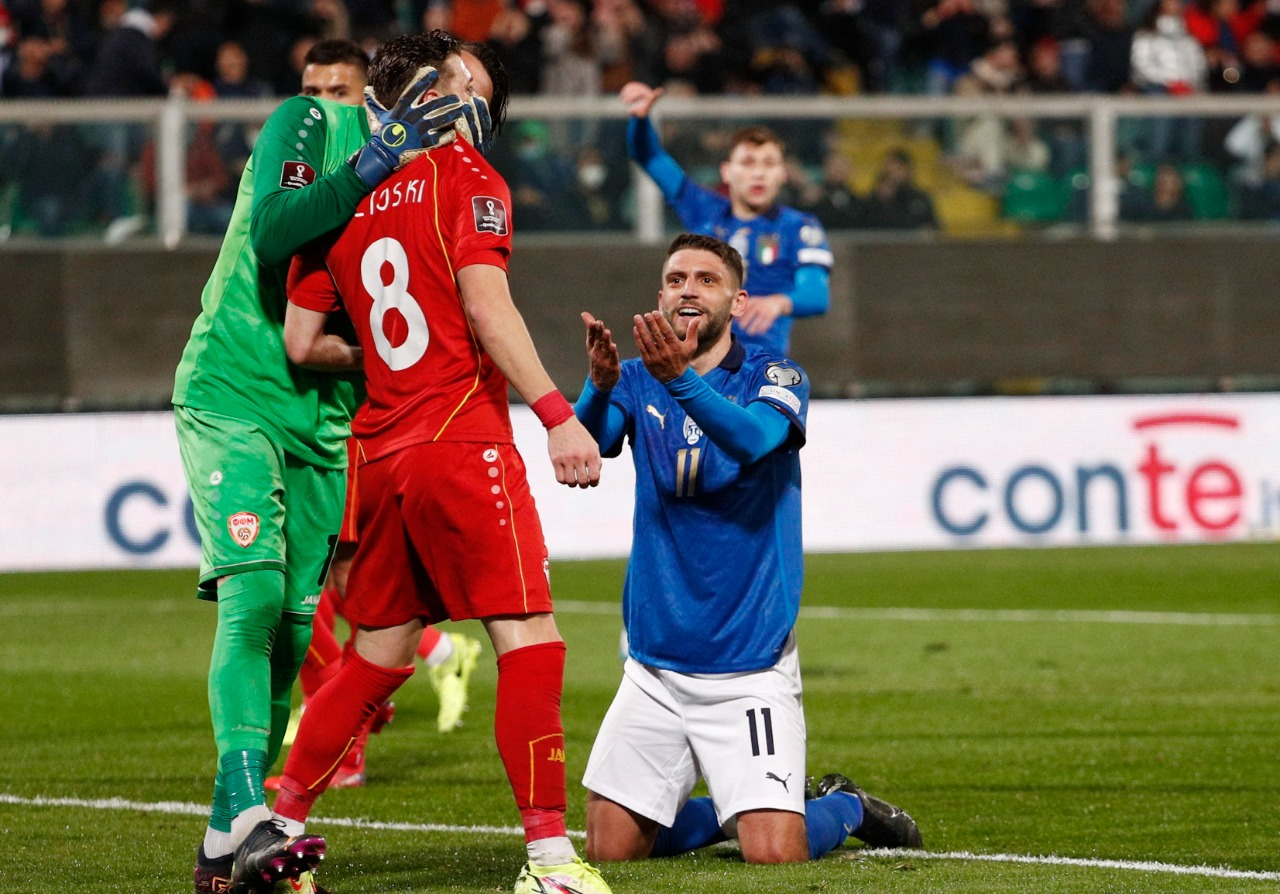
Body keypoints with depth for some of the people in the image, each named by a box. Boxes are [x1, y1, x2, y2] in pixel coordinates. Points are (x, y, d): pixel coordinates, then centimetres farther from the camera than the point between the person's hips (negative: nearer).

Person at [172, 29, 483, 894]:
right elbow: (271, 233, -23)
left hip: (324, 418, 7)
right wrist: (375, 163, -27)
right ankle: (248, 815, -30)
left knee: (294, 627, 4)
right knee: (253, 594, -22)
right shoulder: (314, 124, -7)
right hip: (234, 394, -7)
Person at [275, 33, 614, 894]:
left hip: (381, 452, 7)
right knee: (529, 643, -8)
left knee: (378, 657, 18)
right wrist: (556, 413, -16)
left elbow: (301, 341, 13)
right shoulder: (465, 177, -2)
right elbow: (486, 304, -14)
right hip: (463, 438, -7)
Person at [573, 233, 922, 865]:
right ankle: (724, 807, 26)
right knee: (610, 849, -1)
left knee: (773, 853, -15)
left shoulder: (774, 377, -4)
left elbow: (754, 437, -26)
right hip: (655, 664, 4)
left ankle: (845, 807, 19)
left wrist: (680, 379, -45)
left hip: (749, 664, -3)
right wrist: (600, 385, -38)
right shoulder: (637, 382, 5)